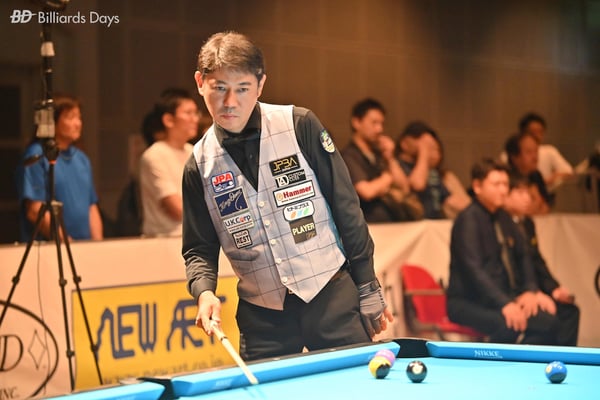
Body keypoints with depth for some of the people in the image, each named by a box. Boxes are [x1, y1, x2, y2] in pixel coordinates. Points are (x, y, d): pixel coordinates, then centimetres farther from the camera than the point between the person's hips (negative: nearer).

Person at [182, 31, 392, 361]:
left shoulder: (299, 126, -5)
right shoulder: (200, 164, 2)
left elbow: (346, 206, -1)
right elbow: (199, 249, 9)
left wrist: (368, 289, -1)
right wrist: (204, 291, -13)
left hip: (331, 294, -1)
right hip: (262, 315, 2)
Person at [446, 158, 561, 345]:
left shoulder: (503, 218, 14)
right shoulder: (468, 220, -12)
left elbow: (523, 256, 18)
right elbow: (473, 269, -22)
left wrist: (530, 290, -1)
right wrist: (504, 304, -31)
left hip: (503, 297, 8)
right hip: (467, 303, -8)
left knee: (548, 319, -14)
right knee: (509, 326, -35)